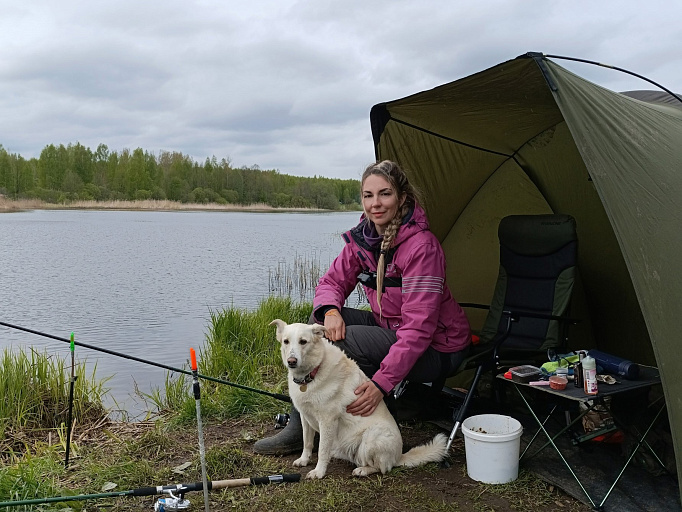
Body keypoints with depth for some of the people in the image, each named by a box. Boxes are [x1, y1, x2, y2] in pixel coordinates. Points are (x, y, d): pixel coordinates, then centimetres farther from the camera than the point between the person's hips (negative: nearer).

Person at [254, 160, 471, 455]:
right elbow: (332, 282, 6)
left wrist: (382, 382, -34)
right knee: (321, 321, -9)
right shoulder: (363, 238, -2)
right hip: (389, 328, 7)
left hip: (435, 348, -7)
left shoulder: (421, 246, -25)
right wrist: (330, 311, -19)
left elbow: (418, 327, -29)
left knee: (338, 341, -26)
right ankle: (299, 425, -4)